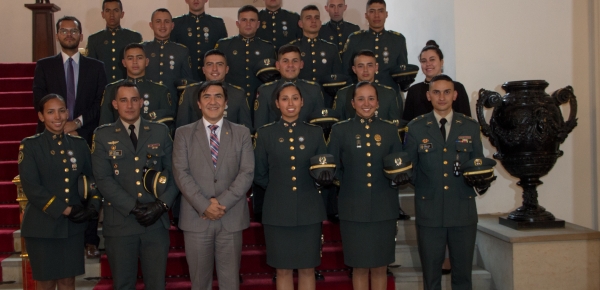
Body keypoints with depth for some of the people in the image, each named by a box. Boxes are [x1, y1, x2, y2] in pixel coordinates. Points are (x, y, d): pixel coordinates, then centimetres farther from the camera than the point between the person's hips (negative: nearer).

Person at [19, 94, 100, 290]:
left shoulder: (79, 144, 8)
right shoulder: (30, 145, -3)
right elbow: (31, 187, -12)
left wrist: (94, 205, -7)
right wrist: (64, 210, -17)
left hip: (73, 224, 3)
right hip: (42, 225, -3)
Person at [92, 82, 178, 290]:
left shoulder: (160, 132, 8)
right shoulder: (103, 135, 4)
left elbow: (173, 171, 4)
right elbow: (103, 178, -5)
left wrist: (162, 204, -11)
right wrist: (133, 207, -14)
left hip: (156, 222, 1)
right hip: (120, 223, -1)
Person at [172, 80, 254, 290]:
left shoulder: (242, 133, 7)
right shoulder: (184, 133, 6)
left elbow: (247, 173, -2)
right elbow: (181, 173, -4)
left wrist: (222, 202, -13)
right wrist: (204, 206, -15)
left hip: (231, 218, 0)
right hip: (196, 218, 0)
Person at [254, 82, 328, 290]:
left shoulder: (315, 133, 6)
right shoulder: (265, 133, 2)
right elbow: (259, 175, 6)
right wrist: (278, 187, 3)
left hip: (309, 211, 1)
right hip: (278, 211, -1)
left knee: (307, 269, 8)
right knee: (283, 270, 8)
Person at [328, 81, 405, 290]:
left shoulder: (390, 130, 8)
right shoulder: (339, 130, 3)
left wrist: (398, 174, -8)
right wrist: (345, 182, -11)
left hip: (384, 208, 2)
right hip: (353, 208, -1)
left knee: (380, 267, 10)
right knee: (359, 267, 7)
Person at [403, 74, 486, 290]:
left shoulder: (471, 127, 8)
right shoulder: (415, 127, 4)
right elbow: (408, 168, 5)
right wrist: (411, 179, -16)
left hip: (463, 210, 1)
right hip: (429, 212, -1)